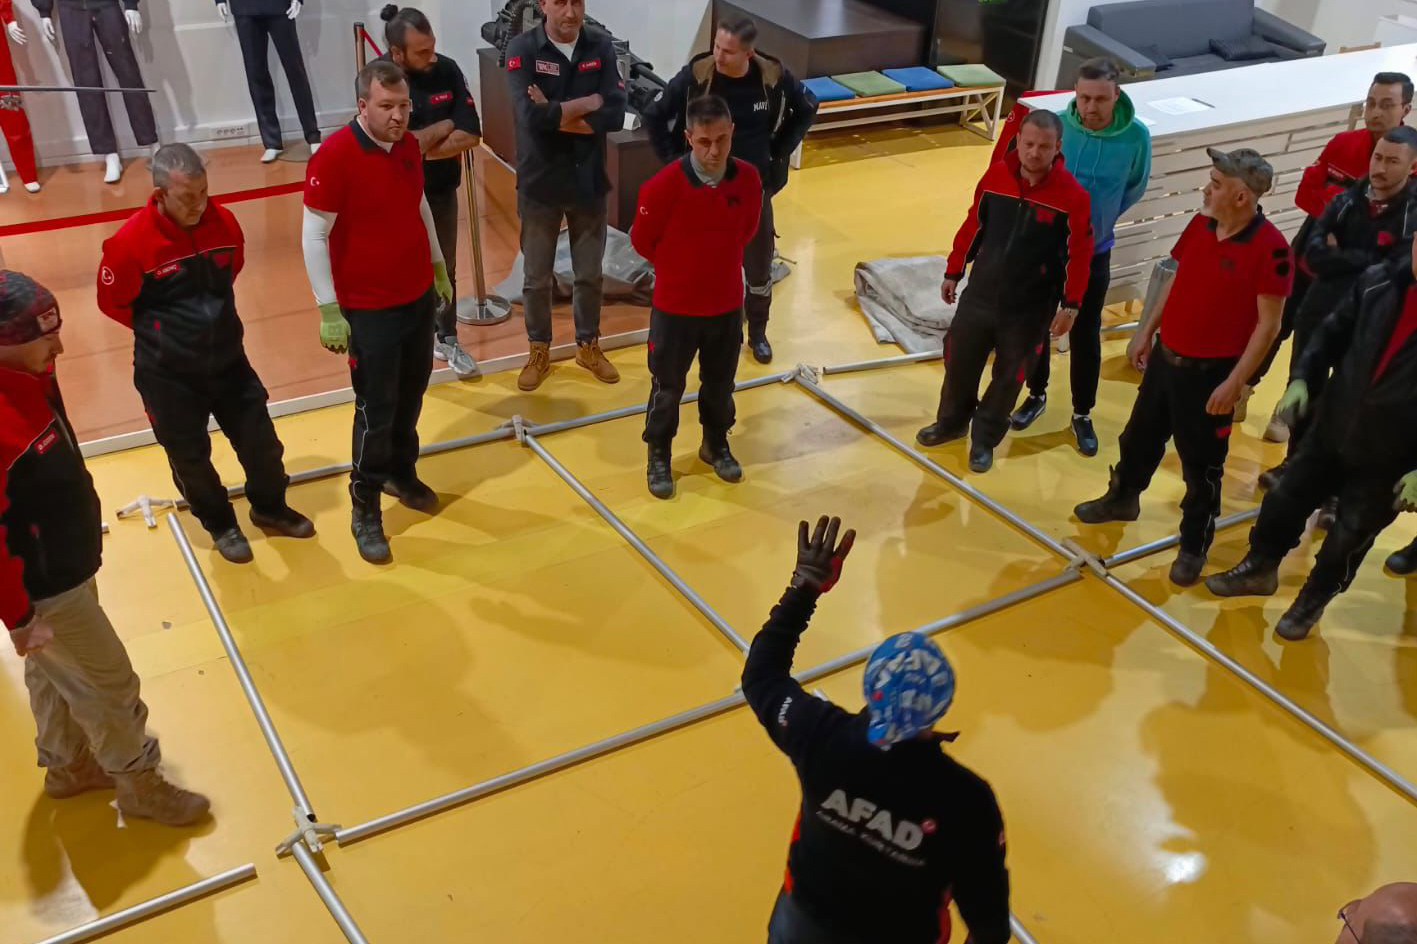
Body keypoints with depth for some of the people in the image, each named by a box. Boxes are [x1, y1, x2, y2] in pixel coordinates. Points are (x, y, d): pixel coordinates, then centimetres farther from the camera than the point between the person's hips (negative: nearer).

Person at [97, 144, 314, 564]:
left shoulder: (224, 221, -9)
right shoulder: (131, 242, -22)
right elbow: (112, 303, -7)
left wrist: (209, 318, 10)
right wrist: (163, 330, 1)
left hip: (227, 359, 4)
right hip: (167, 373, -4)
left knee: (260, 439, 13)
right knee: (190, 455, 11)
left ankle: (269, 507, 39)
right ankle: (220, 525, 35)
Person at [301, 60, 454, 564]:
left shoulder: (408, 145, 0)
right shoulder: (333, 156, -20)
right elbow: (314, 237, -17)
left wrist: (438, 266, 21)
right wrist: (329, 311, -17)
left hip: (419, 296, 6)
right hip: (369, 309, -6)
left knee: (411, 396, 19)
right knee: (377, 411, 1)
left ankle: (400, 472, 41)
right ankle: (365, 509, 18)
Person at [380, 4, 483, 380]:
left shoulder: (447, 70, -9)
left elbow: (471, 135, -13)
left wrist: (423, 147, -20)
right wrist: (444, 127, -17)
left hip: (442, 190, 4)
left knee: (445, 269, 17)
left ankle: (446, 339, 36)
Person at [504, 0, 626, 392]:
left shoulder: (602, 46, -5)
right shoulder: (522, 49, -12)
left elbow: (615, 115, -15)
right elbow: (530, 115, -25)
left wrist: (556, 114, -18)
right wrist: (589, 102, -18)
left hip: (589, 181, 2)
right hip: (539, 183, -2)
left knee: (590, 274, 15)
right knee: (536, 278, 11)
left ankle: (588, 345, 35)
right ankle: (539, 351, 30)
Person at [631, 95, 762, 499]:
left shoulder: (748, 179, -11)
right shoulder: (664, 185, -23)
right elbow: (642, 241, -7)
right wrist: (679, 270, 7)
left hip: (728, 304, 3)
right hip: (675, 307, -3)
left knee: (721, 383, 20)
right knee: (668, 387, 12)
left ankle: (716, 444, 42)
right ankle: (658, 456, 32)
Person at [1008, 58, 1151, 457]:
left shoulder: (1136, 137, -18)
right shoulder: (1057, 125, -19)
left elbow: (1134, 189, 1)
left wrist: (1098, 218, 8)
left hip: (1093, 253, -1)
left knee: (1085, 335, 9)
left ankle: (1082, 414, 26)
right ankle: (1036, 394, 38)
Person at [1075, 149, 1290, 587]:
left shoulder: (1269, 248, -22)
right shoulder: (1200, 224, -1)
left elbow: (1268, 324, -18)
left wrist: (1234, 382, -19)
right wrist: (1146, 332, 16)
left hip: (1210, 371, -6)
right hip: (1165, 356, 7)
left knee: (1201, 463, 8)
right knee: (1141, 435, 24)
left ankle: (1194, 546, 25)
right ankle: (1122, 498, 49)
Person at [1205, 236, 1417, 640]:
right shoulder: (1378, 284, -10)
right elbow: (1334, 333, 5)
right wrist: (1303, 378, -9)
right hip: (1330, 431, 4)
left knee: (1346, 542, 14)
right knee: (1284, 501, 17)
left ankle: (1312, 600, 41)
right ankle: (1259, 568, 44)